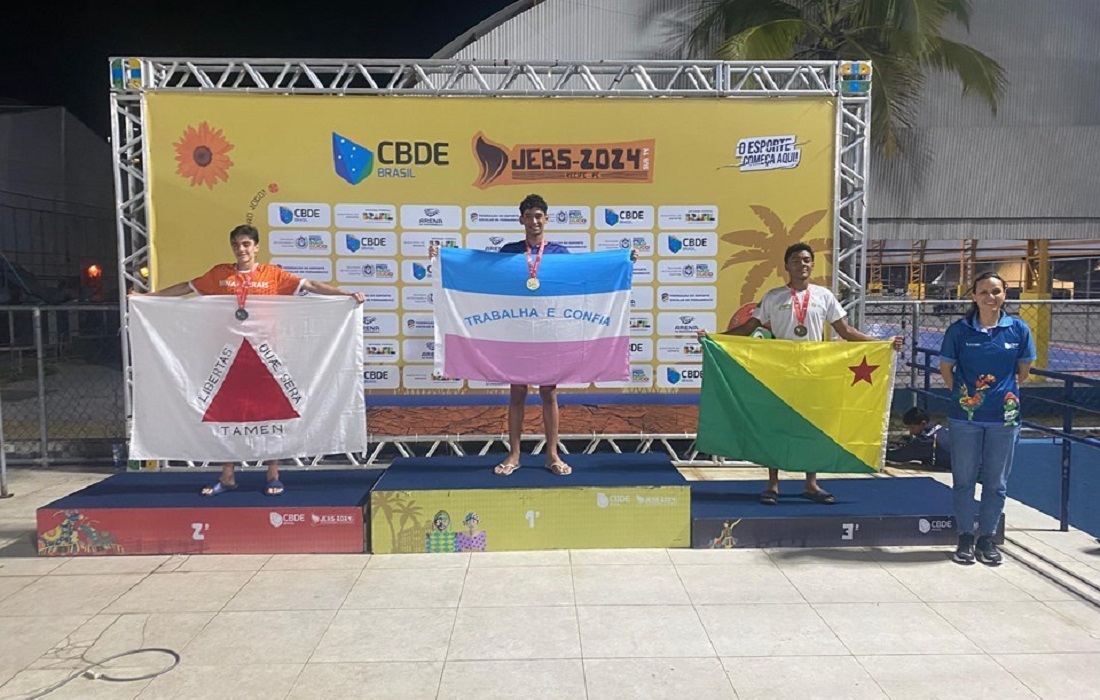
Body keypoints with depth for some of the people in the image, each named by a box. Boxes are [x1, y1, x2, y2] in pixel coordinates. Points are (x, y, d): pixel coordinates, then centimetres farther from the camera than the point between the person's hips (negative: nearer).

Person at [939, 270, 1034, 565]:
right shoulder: (959, 330, -4)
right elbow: (946, 367, 7)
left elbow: (1024, 369, 11)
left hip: (1004, 416, 1)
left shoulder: (1018, 329, -1)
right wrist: (960, 394, 4)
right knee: (963, 479, 7)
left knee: (996, 482, 9)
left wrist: (1006, 393, 7)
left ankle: (987, 538, 23)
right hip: (965, 416, -1)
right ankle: (965, 537, 20)